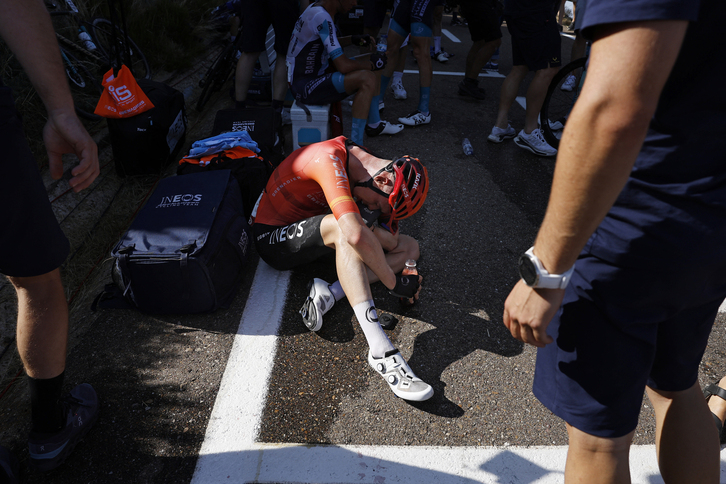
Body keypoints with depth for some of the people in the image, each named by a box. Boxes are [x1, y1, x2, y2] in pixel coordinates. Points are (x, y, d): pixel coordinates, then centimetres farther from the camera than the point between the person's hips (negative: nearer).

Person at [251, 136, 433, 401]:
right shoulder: (330, 159, -29)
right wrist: (394, 283, -30)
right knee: (340, 226, -40)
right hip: (273, 238, -8)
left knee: (409, 246, -3)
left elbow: (392, 240, 1)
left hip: (318, 236, 8)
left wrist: (371, 226, -21)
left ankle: (329, 294, -23)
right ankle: (381, 351, -43)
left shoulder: (363, 162, -4)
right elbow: (355, 235, -42)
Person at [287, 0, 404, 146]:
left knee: (368, 65, 17)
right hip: (304, 86, -10)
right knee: (368, 79, -24)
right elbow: (343, 66, -27)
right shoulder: (322, 17, -23)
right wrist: (373, 63, -10)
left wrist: (353, 39, 11)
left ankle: (374, 124, 27)